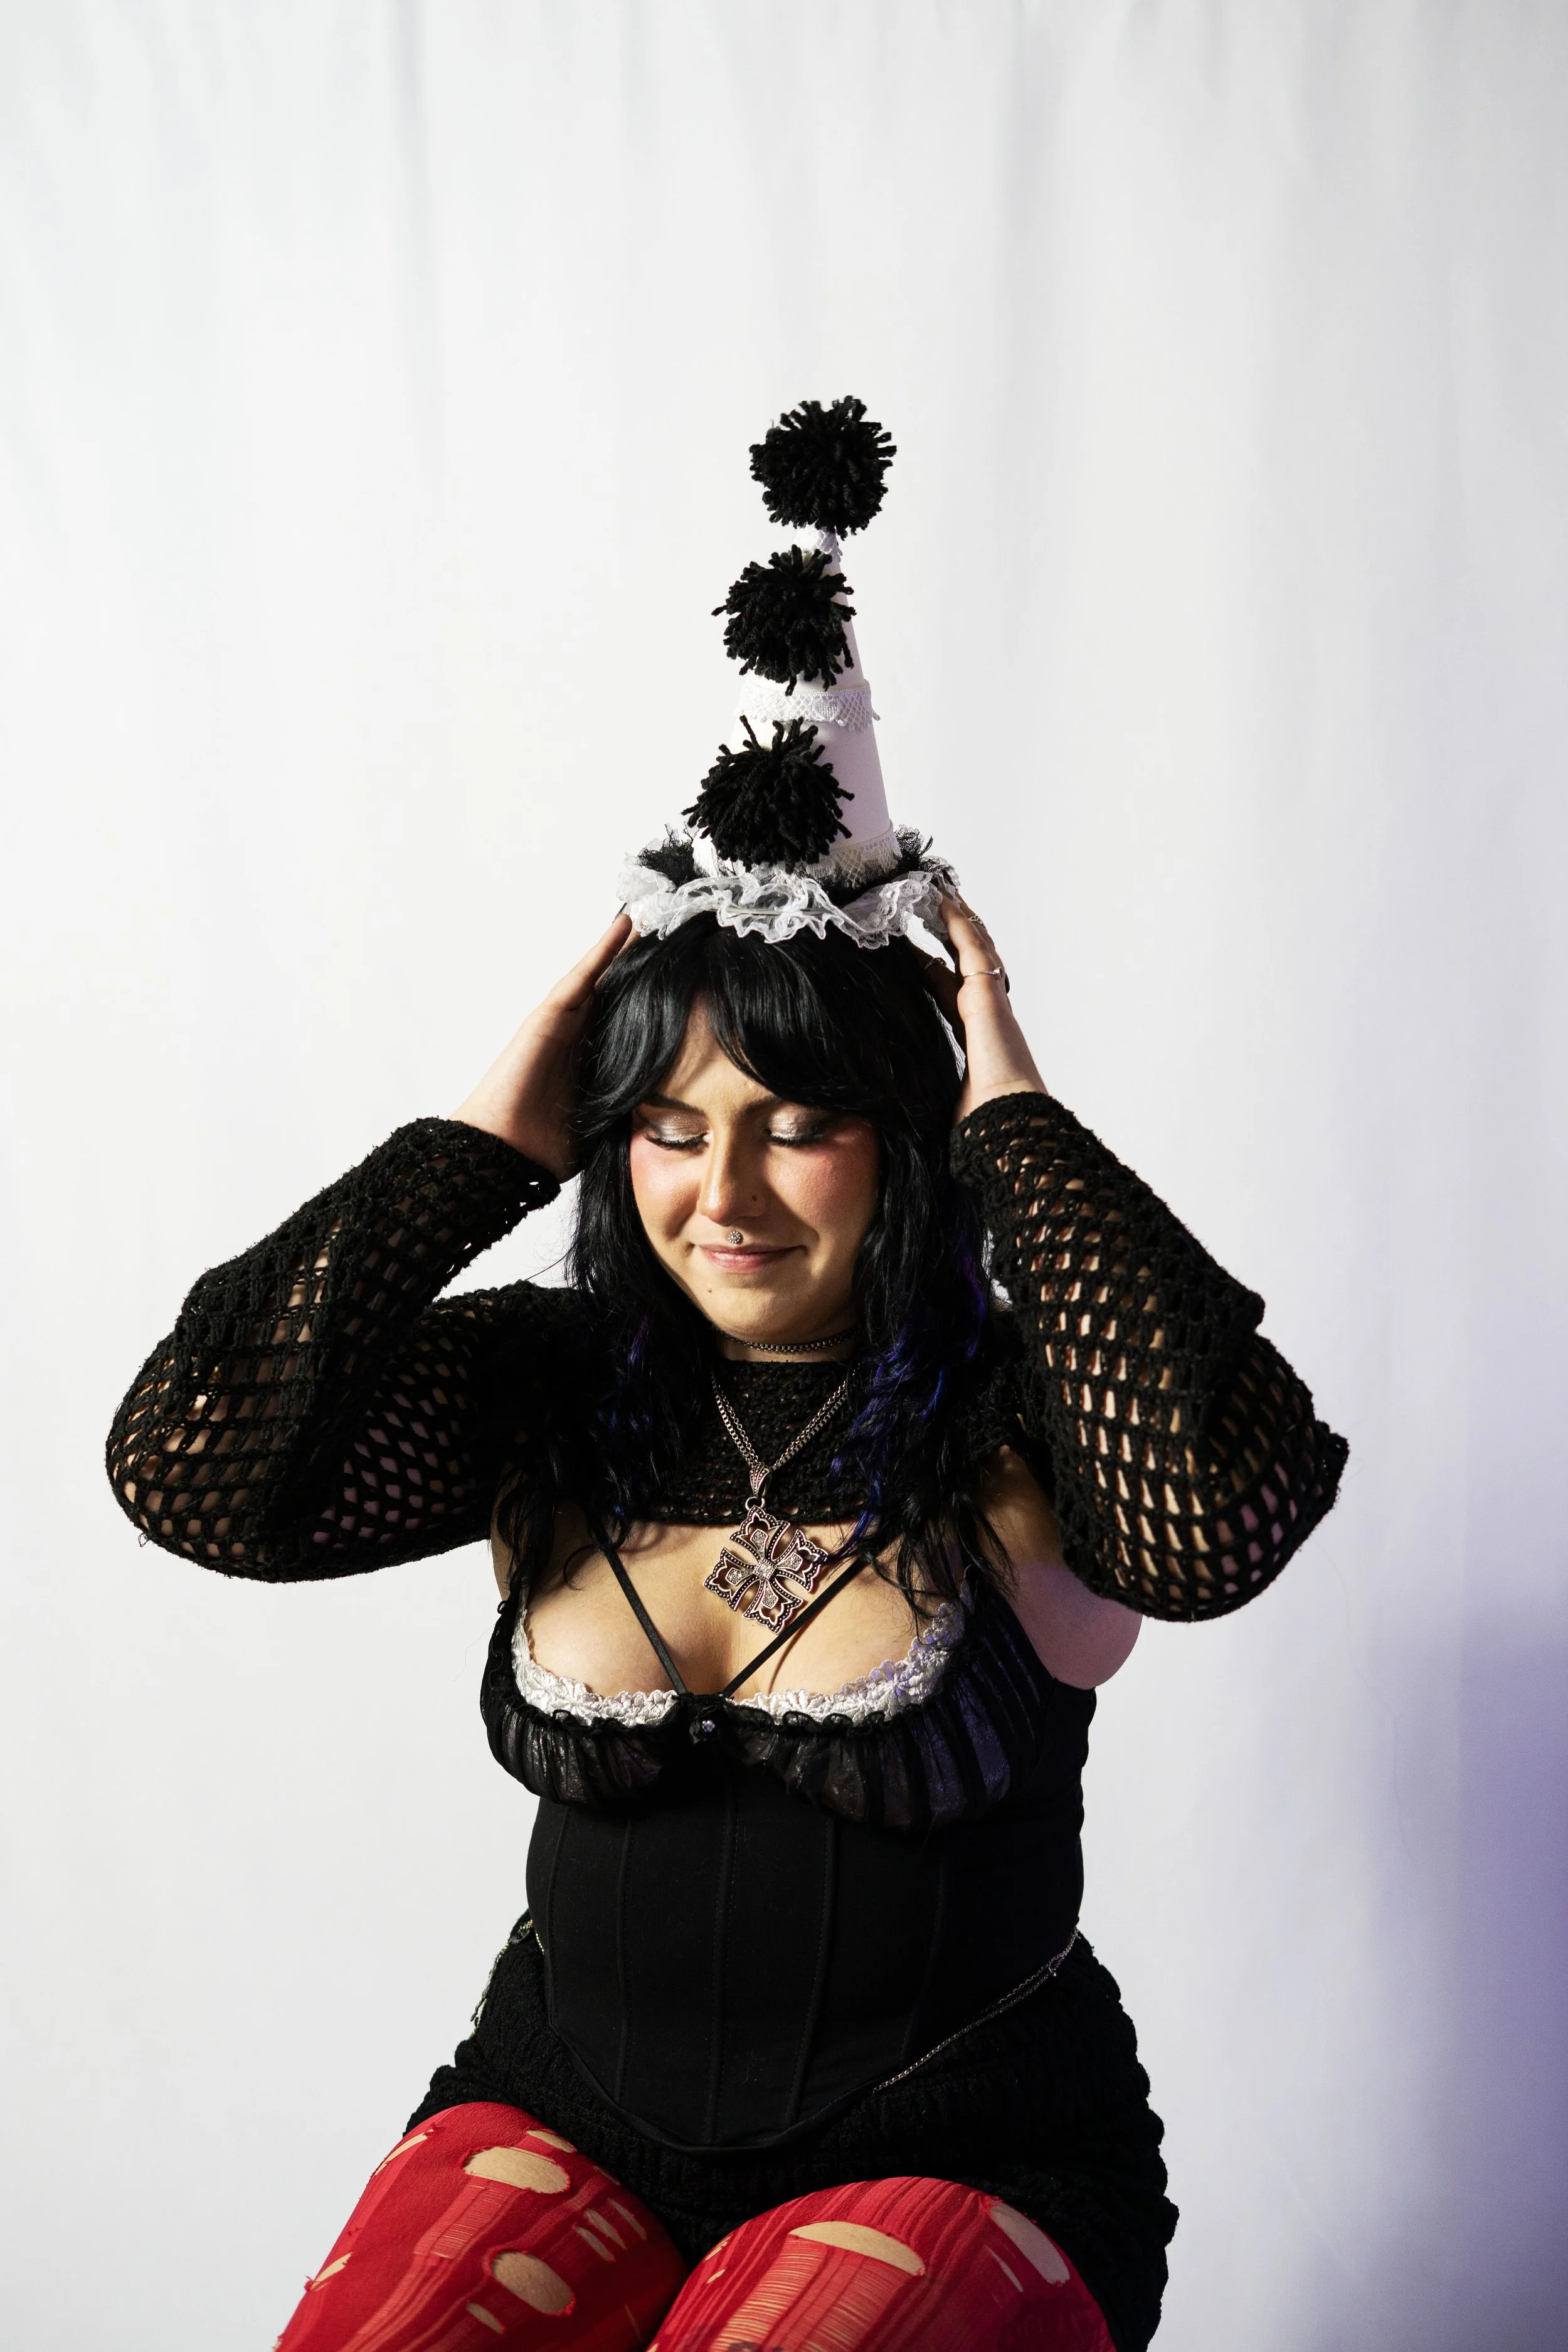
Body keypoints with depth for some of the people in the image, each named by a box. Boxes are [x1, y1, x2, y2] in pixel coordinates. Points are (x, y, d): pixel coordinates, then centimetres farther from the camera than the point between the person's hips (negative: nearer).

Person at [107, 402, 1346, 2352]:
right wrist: (491, 1139, -12)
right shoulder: (547, 1399, -1)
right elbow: (193, 1468, -13)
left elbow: (1230, 1505, -32)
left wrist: (1018, 1119, -22)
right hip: (566, 2115, 3)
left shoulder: (1012, 1419, -10)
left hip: (954, 2154, -2)